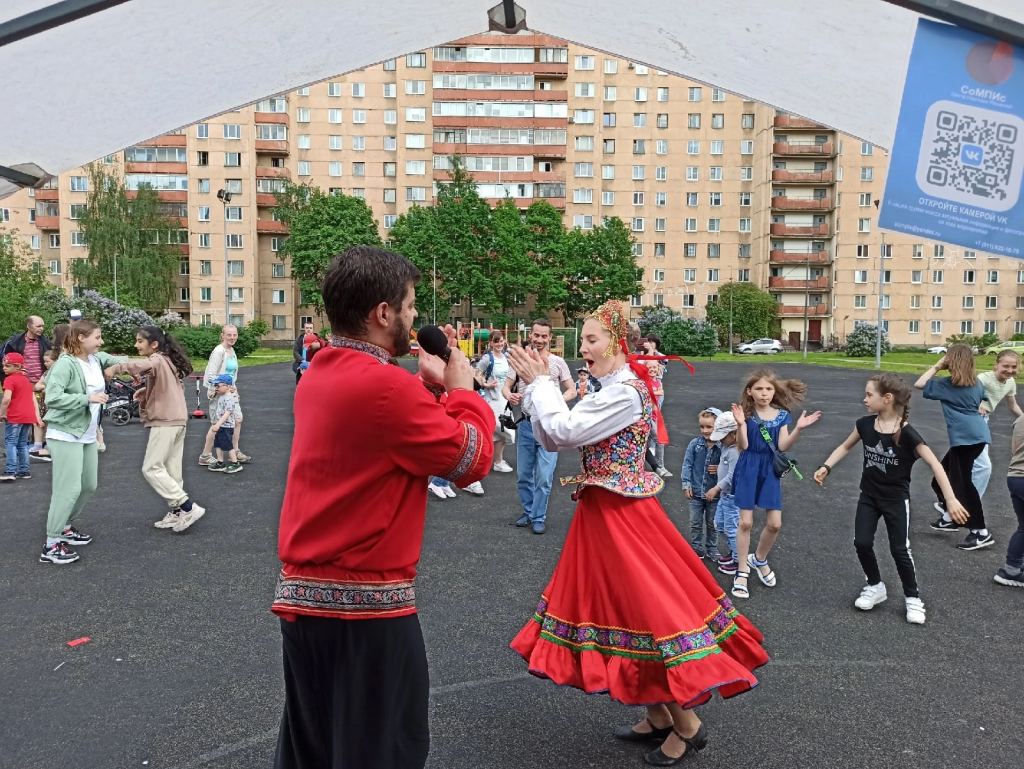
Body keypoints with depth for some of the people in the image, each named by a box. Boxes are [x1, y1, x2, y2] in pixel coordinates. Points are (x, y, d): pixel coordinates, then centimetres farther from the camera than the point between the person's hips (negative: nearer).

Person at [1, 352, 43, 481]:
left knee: (10, 443, -4)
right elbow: (34, 399, 14)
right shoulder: (26, 380, 16)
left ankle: (11, 471, -11)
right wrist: (37, 415, 14)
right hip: (29, 417, 7)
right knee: (22, 444, 13)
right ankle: (25, 471, 13)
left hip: (15, 417, -7)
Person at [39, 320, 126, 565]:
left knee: (89, 486, 17)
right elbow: (52, 398, -27)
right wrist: (88, 398, -24)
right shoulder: (66, 364, -19)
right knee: (69, 488, -10)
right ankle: (51, 545, 0)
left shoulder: (97, 359, 4)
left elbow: (115, 360, 24)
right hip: (65, 435, -9)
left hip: (88, 435, 9)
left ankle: (64, 527, 36)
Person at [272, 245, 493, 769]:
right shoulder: (387, 386, -22)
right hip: (366, 602, -9)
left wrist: (431, 388, 6)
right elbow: (473, 459, -15)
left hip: (300, 592, 9)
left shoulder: (318, 375, 8)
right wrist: (461, 388, -1)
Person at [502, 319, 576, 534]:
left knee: (544, 476, -3)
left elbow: (572, 391, 1)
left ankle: (538, 517, 11)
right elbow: (506, 387, 7)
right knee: (524, 474, 12)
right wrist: (509, 396, -17)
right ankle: (528, 512, 29)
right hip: (525, 424, 3)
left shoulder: (558, 362, -2)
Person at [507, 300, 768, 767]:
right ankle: (660, 716, 29)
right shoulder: (613, 391, 12)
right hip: (604, 512, 10)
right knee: (624, 601, 15)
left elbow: (564, 432, -23)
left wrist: (540, 382, -12)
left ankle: (687, 724, 14)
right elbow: (553, 439, 9)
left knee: (645, 603, -2)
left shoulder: (625, 393, -18)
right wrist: (534, 387, 1)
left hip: (621, 514, -10)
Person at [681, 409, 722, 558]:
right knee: (695, 523, 12)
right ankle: (697, 549, 27)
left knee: (712, 523, 16)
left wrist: (720, 469, -22)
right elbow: (687, 464, -4)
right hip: (696, 491, 1)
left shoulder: (723, 446, -13)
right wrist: (686, 484, -8)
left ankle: (712, 549, 33)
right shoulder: (695, 444, -8)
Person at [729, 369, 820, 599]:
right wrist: (741, 424, -28)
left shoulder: (781, 415, 1)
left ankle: (759, 559, 31)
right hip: (749, 468, -3)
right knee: (746, 522, 1)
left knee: (774, 523, 3)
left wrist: (798, 429, -19)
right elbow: (742, 446, -14)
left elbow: (783, 446, -7)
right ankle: (743, 571, 14)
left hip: (770, 469, 3)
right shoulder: (747, 413, -7)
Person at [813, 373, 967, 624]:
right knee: (862, 543, -3)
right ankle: (875, 587, 21)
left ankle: (913, 598, 20)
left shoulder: (906, 434, -21)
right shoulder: (865, 424, -7)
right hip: (869, 495, 4)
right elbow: (846, 446, 10)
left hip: (896, 499, -4)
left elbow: (934, 464, -21)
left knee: (899, 549, -1)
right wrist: (826, 467, -3)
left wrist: (951, 499, -26)